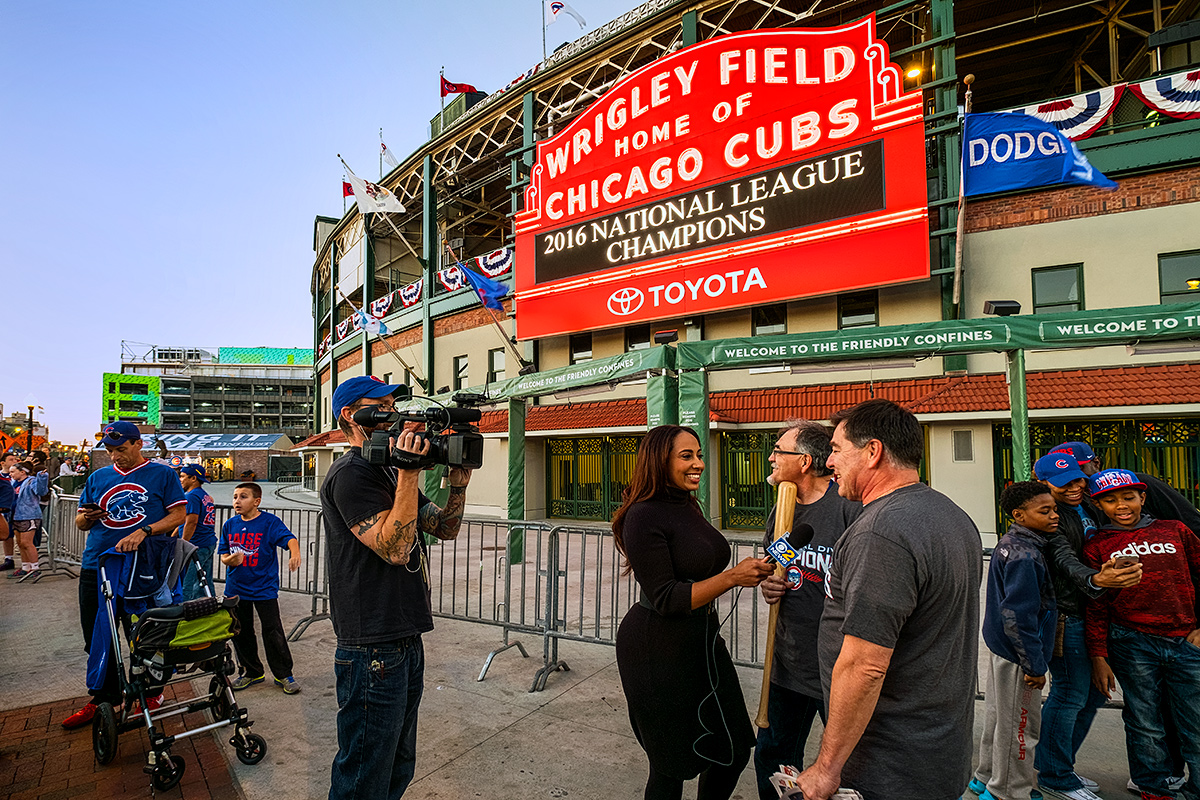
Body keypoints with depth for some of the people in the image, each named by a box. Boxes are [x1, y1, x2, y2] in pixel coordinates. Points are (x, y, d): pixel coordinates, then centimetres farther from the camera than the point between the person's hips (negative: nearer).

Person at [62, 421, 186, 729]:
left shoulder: (162, 474, 0)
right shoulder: (97, 478, 13)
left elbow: (178, 515, -5)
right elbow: (80, 523, 17)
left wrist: (143, 531, -20)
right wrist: (87, 517, -7)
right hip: (96, 567, 5)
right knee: (97, 639, 12)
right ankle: (105, 698, 28)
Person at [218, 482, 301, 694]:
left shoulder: (270, 522, -10)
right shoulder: (229, 525, 5)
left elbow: (289, 538, -25)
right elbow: (223, 555, 10)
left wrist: (295, 554, -47)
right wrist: (230, 560, -15)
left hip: (264, 587, -5)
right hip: (236, 587, 5)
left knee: (273, 632, -2)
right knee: (240, 632, 15)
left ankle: (284, 674, 12)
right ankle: (251, 672, 33)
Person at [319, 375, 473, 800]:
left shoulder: (388, 472, 14)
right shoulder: (350, 474, -15)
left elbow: (445, 528, 12)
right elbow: (394, 547, -25)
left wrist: (458, 481, -3)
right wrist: (410, 474, -29)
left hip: (406, 639, 9)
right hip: (372, 650, -9)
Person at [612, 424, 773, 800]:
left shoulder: (688, 506, 7)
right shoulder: (644, 516, -20)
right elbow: (665, 599, -21)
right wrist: (732, 577, -25)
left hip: (702, 640, 8)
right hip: (658, 651, -8)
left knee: (734, 751, 15)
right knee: (673, 764, 8)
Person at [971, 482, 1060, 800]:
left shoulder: (1008, 544, 7)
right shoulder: (1025, 555, -24)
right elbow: (1018, 616, -26)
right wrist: (1035, 665, -19)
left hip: (1000, 646, 10)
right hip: (1017, 654, -10)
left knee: (998, 716, 22)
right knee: (1018, 725, 7)